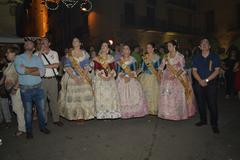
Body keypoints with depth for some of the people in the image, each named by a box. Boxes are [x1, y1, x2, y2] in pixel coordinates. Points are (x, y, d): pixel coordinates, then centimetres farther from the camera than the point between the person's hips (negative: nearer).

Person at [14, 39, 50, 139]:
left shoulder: (37, 58, 7)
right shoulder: (19, 58, 1)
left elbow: (42, 72, -8)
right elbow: (20, 70, -19)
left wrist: (27, 70, -13)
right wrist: (35, 68, -10)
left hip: (38, 88, 2)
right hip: (25, 89, -2)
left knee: (41, 109, 10)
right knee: (28, 111, 8)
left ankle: (43, 127, 29)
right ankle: (29, 131, 24)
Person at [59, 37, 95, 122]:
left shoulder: (84, 53, 9)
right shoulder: (69, 54, 8)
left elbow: (87, 66, 3)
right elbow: (67, 67, 0)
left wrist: (83, 76, -11)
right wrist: (73, 77, -13)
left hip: (84, 77, 1)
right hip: (72, 77, 0)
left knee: (85, 95, -4)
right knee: (73, 96, -3)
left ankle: (84, 115, 8)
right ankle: (76, 116, 7)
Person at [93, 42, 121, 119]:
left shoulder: (111, 58, 13)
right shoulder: (97, 58, 9)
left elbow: (113, 68, 5)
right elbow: (96, 69, 0)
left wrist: (111, 75, -13)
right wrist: (101, 75, -15)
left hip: (110, 78, 1)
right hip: (100, 78, -1)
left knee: (111, 94, -5)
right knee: (101, 95, -8)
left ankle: (112, 112, 3)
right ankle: (102, 113, -1)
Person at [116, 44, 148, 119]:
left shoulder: (132, 59, 6)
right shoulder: (120, 60, 7)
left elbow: (134, 70, 1)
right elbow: (118, 71, 3)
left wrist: (129, 77, -14)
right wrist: (124, 77, -13)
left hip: (132, 79, 0)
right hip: (122, 80, 0)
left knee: (134, 95, -7)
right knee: (123, 96, -5)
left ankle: (135, 111, 2)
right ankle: (124, 112, 0)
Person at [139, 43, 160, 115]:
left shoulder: (157, 57, 3)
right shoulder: (144, 57, 10)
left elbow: (158, 67, 3)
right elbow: (142, 67, 8)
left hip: (154, 77, -2)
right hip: (145, 77, 2)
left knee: (154, 92, -1)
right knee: (146, 92, 1)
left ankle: (154, 109, 9)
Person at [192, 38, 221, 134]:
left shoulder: (215, 57, 0)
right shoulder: (196, 57, 7)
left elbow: (217, 71, -6)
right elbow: (194, 71, 2)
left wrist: (206, 80, -15)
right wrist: (200, 80, -14)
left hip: (211, 84, -2)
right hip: (199, 84, 3)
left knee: (212, 104, -2)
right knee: (200, 103, 10)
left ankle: (214, 124, 11)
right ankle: (203, 120, 27)